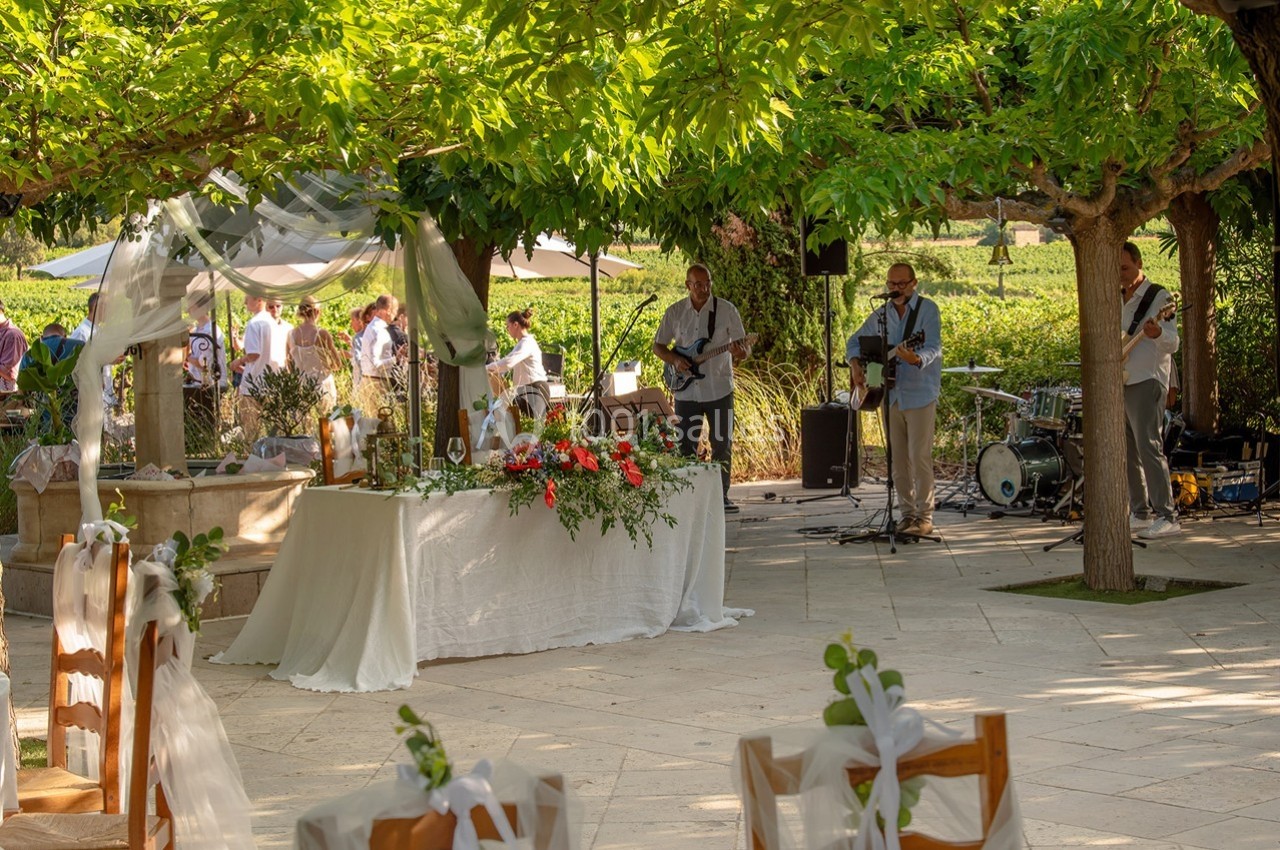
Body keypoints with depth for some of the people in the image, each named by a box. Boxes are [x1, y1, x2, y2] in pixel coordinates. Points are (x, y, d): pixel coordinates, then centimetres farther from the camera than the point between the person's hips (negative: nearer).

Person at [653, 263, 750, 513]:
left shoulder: (727, 310, -2)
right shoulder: (674, 312, 3)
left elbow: (743, 345, 0)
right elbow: (658, 346, 10)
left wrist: (741, 352, -25)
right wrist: (675, 360, -10)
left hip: (719, 389, -1)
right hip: (686, 391, 1)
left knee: (722, 444, 2)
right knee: (685, 446, 3)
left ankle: (721, 496, 12)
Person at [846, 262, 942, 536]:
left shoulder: (927, 309, -7)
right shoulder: (881, 315, 12)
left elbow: (934, 348, -19)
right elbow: (854, 342, 22)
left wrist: (916, 359, -40)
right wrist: (855, 365, 2)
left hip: (920, 394, -6)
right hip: (891, 396, 6)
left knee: (919, 457, -9)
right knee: (898, 460, 8)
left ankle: (925, 516, -3)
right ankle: (908, 513, 16)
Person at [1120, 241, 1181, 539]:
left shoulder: (1158, 296, -6)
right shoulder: (1118, 300, 16)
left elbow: (1173, 344, -14)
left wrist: (1156, 333, -35)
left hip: (1146, 382, -8)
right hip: (1120, 384, 8)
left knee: (1149, 448, -14)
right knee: (1127, 453, 9)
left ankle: (1166, 517, -15)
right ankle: (1141, 513, 16)